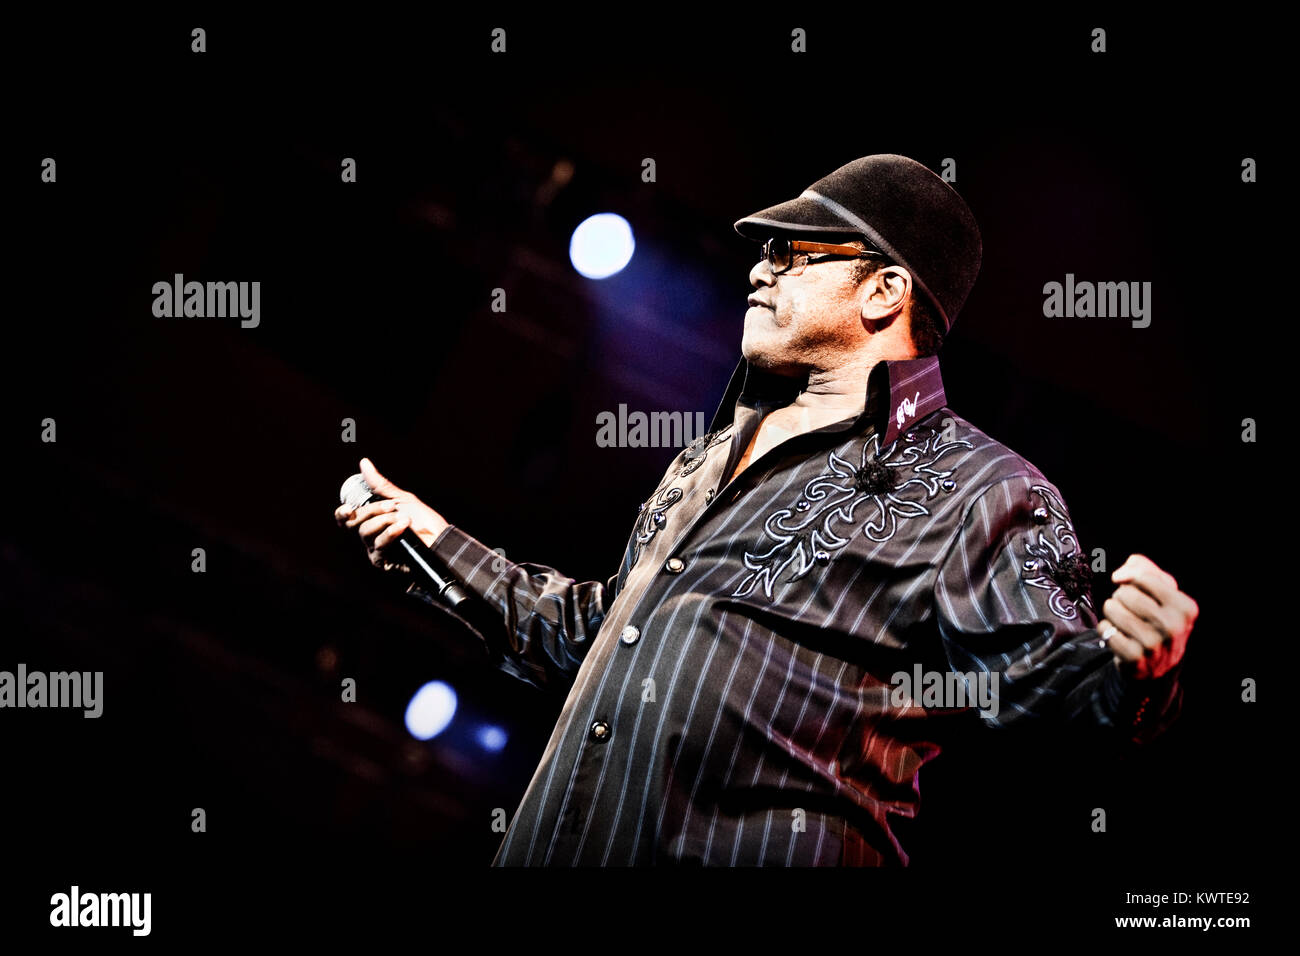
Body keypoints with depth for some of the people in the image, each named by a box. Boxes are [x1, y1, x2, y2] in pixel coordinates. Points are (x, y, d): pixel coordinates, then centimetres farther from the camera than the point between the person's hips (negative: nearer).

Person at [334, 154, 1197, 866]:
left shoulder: (975, 491, -3)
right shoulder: (717, 456, 21)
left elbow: (1047, 671, -16)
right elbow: (593, 634, 31)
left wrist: (1129, 669, -37)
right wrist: (438, 545, 32)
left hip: (762, 848, -7)